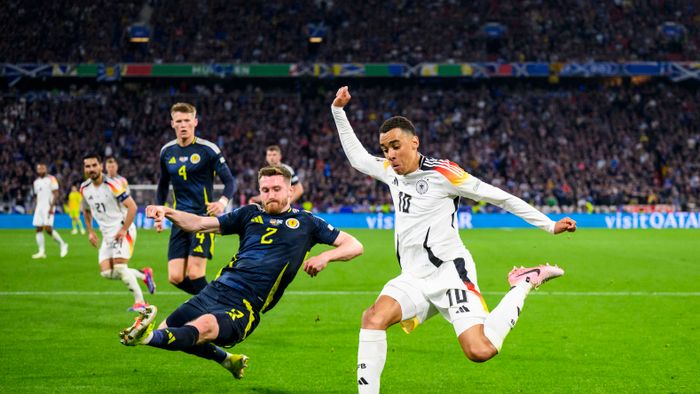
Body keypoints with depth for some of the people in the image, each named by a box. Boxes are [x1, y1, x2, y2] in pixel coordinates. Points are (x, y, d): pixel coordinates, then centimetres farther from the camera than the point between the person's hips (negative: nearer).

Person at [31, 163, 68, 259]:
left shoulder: (51, 179, -5)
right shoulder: (36, 181, 16)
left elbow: (56, 194, -9)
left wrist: (51, 207, -18)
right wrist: (36, 209, 17)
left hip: (48, 207, -7)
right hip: (39, 207, 7)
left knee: (48, 228, -16)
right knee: (38, 229, 0)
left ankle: (62, 245, 1)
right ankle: (41, 252, 3)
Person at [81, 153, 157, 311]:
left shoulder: (112, 185, -16)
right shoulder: (84, 188, 4)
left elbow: (132, 207, -18)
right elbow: (86, 211, 23)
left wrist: (123, 230, -20)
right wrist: (90, 232, 13)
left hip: (123, 231, -7)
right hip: (107, 234, 7)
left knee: (119, 267, -19)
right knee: (106, 272, -4)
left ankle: (140, 302, -7)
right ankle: (144, 275, 15)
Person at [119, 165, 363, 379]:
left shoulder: (305, 223, 10)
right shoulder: (250, 214, 17)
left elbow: (354, 246, 12)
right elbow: (199, 224, 13)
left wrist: (325, 256, -8)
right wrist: (167, 212, -5)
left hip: (244, 307, -6)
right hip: (216, 291, 6)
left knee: (202, 327, -34)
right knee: (167, 332, 7)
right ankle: (226, 359, 25)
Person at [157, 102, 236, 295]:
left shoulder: (208, 149, -7)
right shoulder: (167, 151, 9)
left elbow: (229, 180, -6)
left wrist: (223, 202, -24)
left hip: (204, 217, -5)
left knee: (194, 274, -14)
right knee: (175, 277, -3)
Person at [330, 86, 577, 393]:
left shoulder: (441, 172, -10)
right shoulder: (391, 171, 10)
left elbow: (499, 197, -6)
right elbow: (356, 155, 31)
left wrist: (550, 225, -5)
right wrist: (338, 110, 26)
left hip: (449, 272, -6)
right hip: (413, 279, 6)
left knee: (480, 351, -22)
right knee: (373, 318, -23)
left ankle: (524, 283, 2)